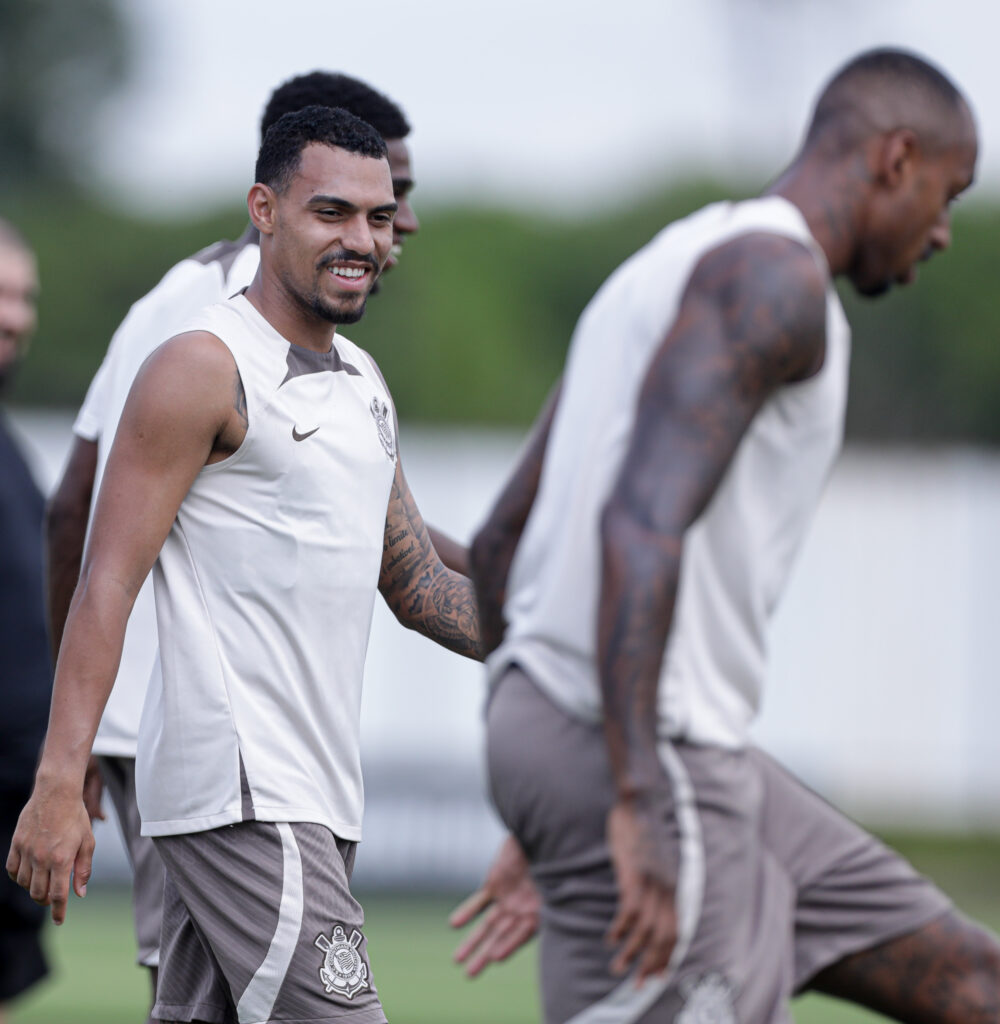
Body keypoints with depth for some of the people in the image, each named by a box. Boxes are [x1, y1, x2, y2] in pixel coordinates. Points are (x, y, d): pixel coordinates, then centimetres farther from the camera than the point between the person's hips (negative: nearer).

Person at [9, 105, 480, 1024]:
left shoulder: (362, 381, 19)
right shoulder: (204, 368, -8)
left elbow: (417, 586, 25)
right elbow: (108, 582, -12)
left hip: (312, 793, 9)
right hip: (241, 792, -9)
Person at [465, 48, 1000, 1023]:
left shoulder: (668, 274, 21)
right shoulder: (777, 277, -11)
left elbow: (499, 544, 25)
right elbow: (643, 522, -25)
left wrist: (540, 826, 28)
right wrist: (635, 804, -31)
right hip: (644, 755, -11)